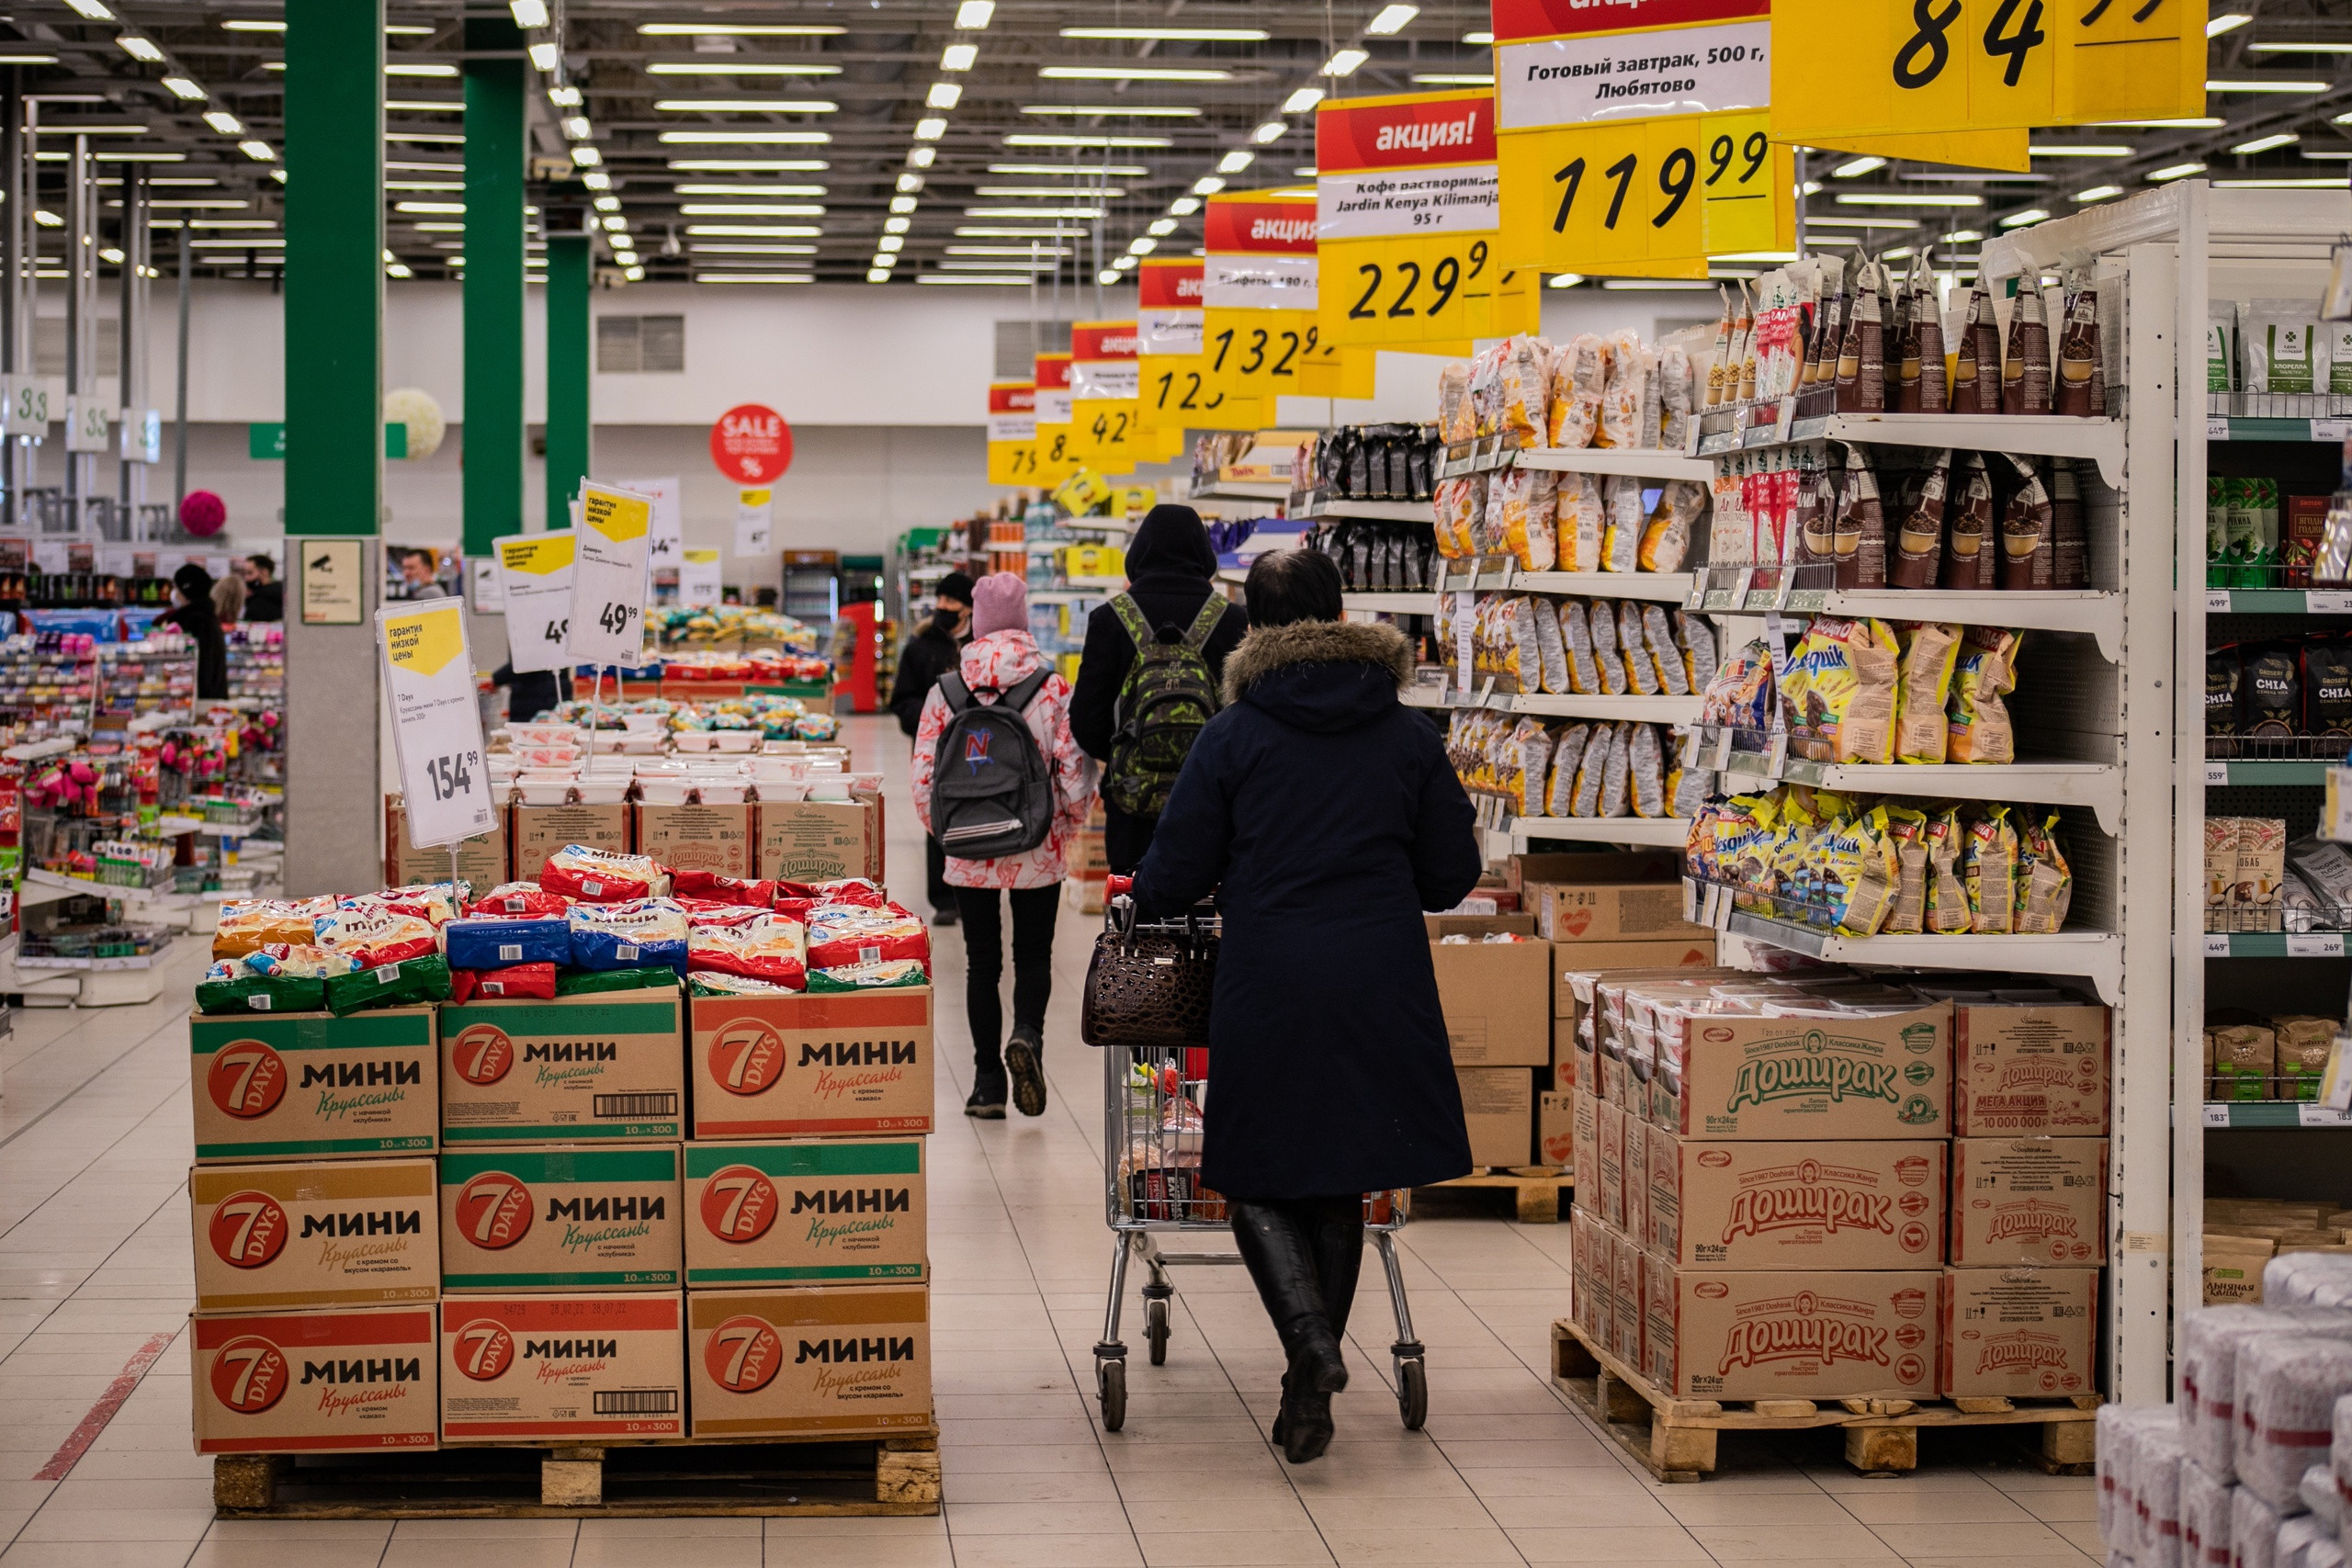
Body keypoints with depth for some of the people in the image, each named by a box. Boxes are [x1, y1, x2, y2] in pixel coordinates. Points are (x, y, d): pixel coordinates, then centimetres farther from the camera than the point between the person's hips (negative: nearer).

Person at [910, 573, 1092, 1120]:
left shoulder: (946, 691, -4)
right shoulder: (1054, 689, -7)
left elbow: (923, 777, -3)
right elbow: (1076, 772, -9)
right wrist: (1067, 826, 9)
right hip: (1039, 851, -1)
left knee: (982, 961, 11)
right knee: (1033, 953, 13)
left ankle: (988, 1081, 10)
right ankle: (1027, 1034, -14)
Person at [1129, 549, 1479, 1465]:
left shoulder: (1234, 736, -2)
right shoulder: (1408, 736, 5)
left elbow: (1174, 878, 0)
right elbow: (1452, 875, 9)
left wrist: (1143, 899, 23)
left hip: (1267, 986, -3)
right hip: (1382, 984, 3)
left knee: (1256, 1178, 9)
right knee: (1340, 1181, 15)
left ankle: (1310, 1336, -16)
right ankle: (1311, 1392, 20)